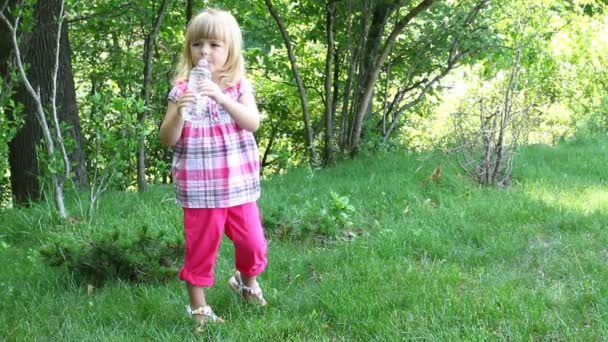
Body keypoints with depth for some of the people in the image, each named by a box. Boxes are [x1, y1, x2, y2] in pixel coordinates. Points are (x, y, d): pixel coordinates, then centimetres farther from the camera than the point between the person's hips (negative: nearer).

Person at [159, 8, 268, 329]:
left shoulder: (239, 85, 0)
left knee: (252, 242, 8)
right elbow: (167, 140, -6)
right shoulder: (181, 89, -4)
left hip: (238, 184, 2)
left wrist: (222, 98, -27)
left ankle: (246, 280, 38)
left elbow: (253, 123, -15)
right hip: (199, 188, -1)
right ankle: (198, 307, 19)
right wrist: (178, 111, -25)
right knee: (200, 248, 5)